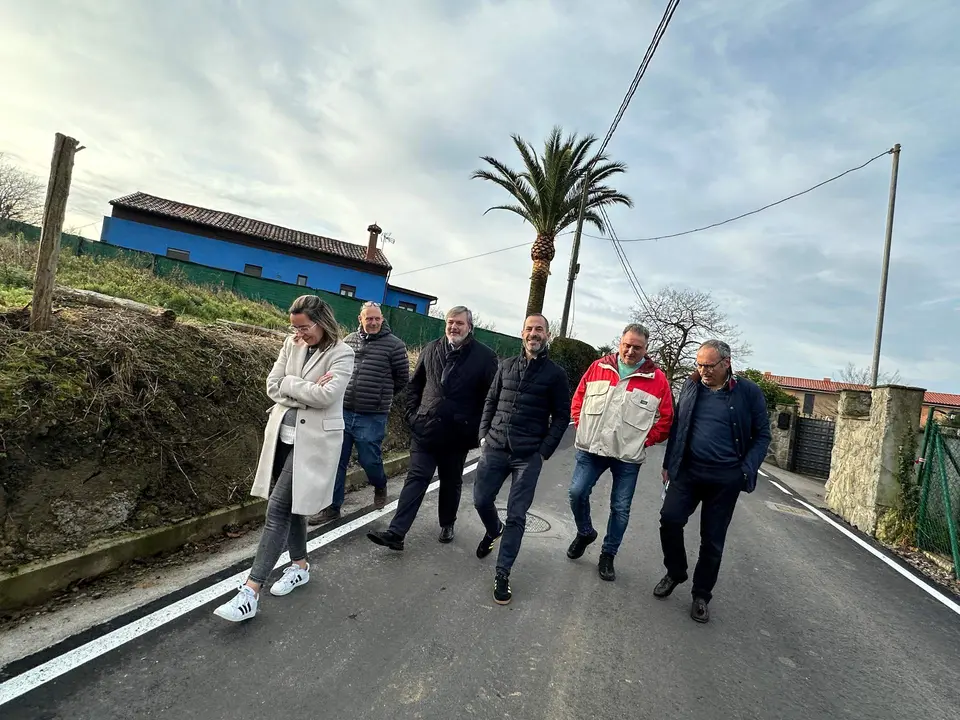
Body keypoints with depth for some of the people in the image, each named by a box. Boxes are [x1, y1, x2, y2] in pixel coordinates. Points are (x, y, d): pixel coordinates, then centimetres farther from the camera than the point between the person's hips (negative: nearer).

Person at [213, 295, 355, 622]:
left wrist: (290, 384, -11)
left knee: (278, 508, -9)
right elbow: (272, 386, 1)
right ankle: (300, 565, 35)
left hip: (313, 440, -6)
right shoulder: (292, 344, 6)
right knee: (291, 503, 16)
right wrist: (307, 391, -11)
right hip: (283, 433, 7)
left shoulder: (341, 354, -11)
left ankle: (251, 591, -3)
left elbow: (326, 395, -23)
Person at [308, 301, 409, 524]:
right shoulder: (348, 340, 6)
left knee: (369, 460, 4)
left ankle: (380, 486, 37)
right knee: (336, 461, 8)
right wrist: (344, 395, 11)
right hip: (343, 412, 4)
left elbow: (402, 378, 1)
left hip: (372, 417, -4)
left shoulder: (394, 344, -7)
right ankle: (332, 507, 21)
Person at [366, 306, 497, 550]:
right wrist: (412, 414, 5)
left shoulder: (485, 357, -7)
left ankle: (447, 525, 35)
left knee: (451, 482, 15)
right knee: (416, 478, 0)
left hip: (458, 435, -1)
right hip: (425, 429, 2)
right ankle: (396, 532, -1)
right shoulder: (430, 349, 4)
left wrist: (477, 430, -8)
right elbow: (414, 384, 13)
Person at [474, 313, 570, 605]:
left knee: (516, 515, 1)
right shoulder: (506, 366, 8)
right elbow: (490, 402, 14)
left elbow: (561, 416, -1)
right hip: (494, 449, 4)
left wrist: (544, 451, -7)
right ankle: (493, 531, 45)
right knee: (481, 500, 12)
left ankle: (502, 574, 15)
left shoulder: (555, 373, -1)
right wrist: (484, 435, 5)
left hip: (528, 457, -3)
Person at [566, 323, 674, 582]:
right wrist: (583, 427, 2)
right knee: (577, 493, -4)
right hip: (591, 449, 1)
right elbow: (578, 399, 11)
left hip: (628, 456, -1)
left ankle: (608, 555, 27)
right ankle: (585, 533, 26)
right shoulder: (598, 367, 4)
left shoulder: (657, 379, -2)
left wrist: (643, 441, -4)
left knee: (621, 509, 6)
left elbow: (665, 420, 1)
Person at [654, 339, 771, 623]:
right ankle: (675, 573, 18)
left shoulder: (749, 392, -4)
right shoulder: (691, 385, 4)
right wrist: (669, 464, 9)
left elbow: (762, 435, 2)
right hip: (687, 471, 2)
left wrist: (746, 471, -10)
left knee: (713, 540, 7)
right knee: (670, 519, -9)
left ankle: (701, 595, 25)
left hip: (725, 479, -2)